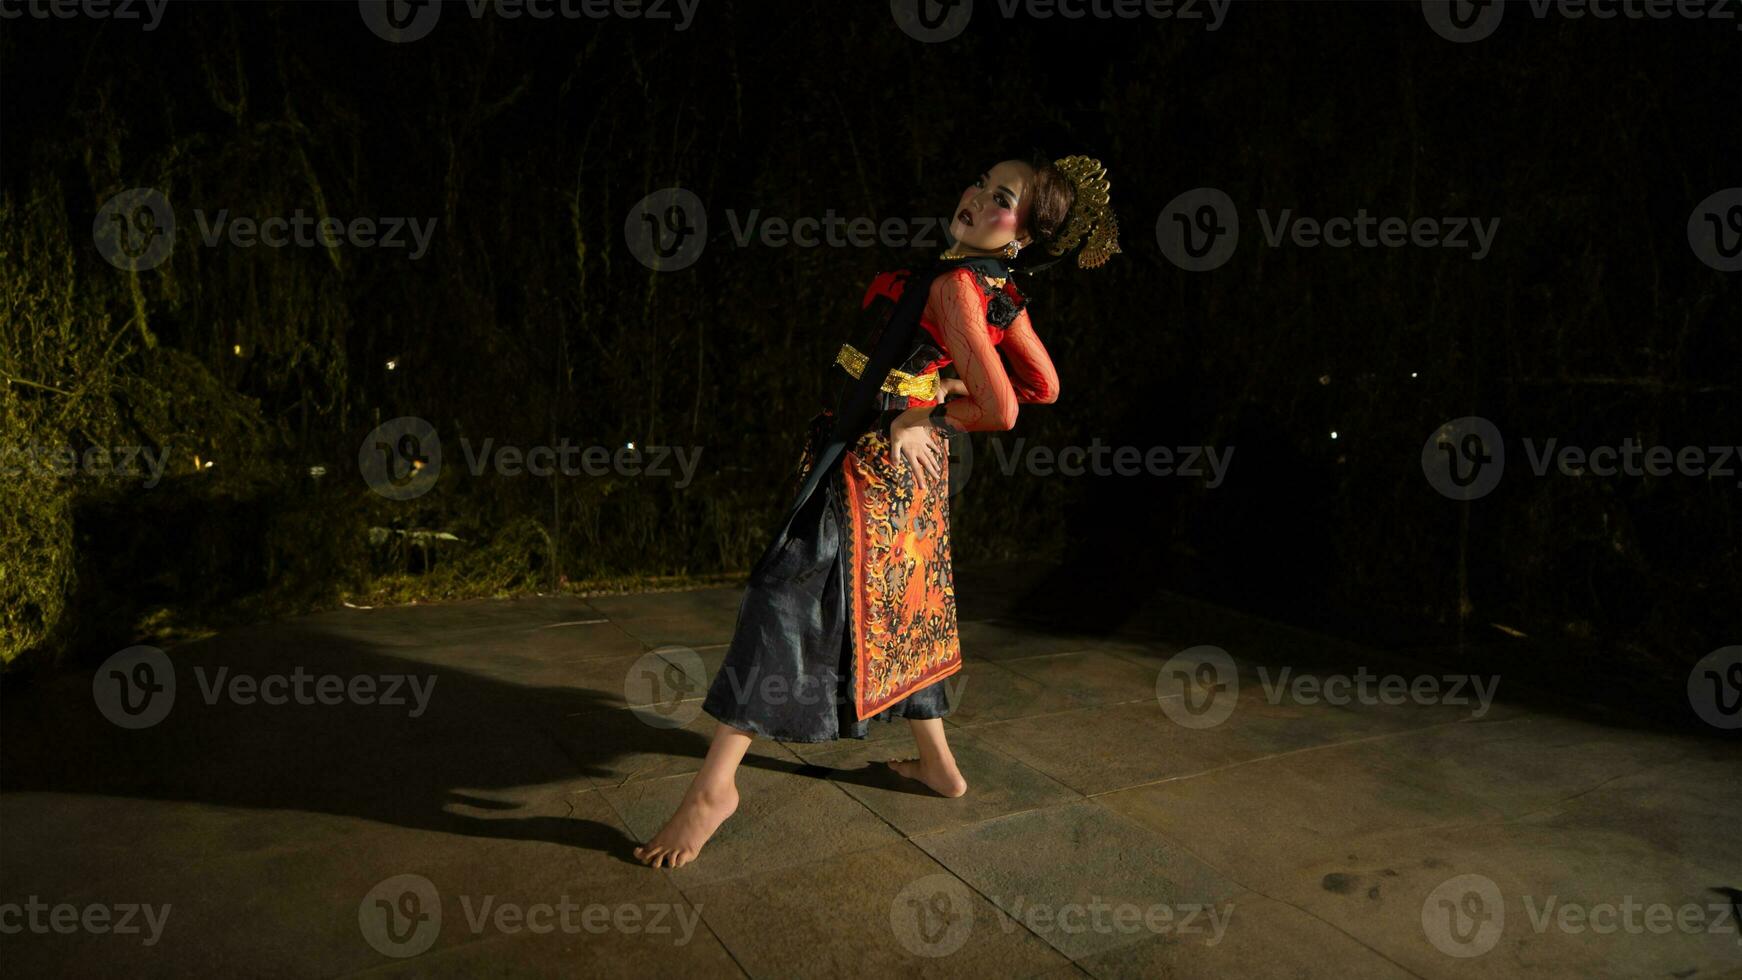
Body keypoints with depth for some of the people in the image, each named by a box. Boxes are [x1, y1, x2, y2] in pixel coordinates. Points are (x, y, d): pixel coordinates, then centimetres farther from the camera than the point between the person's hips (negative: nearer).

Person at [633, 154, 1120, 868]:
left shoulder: (954, 284, -19)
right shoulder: (1003, 293, 5)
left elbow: (1000, 410, -27)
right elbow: (1044, 386, 16)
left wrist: (934, 418, -9)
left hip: (869, 456, -9)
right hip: (915, 468, 9)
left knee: (786, 600, -8)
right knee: (899, 608, 20)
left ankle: (715, 783, -3)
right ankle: (935, 761, 32)